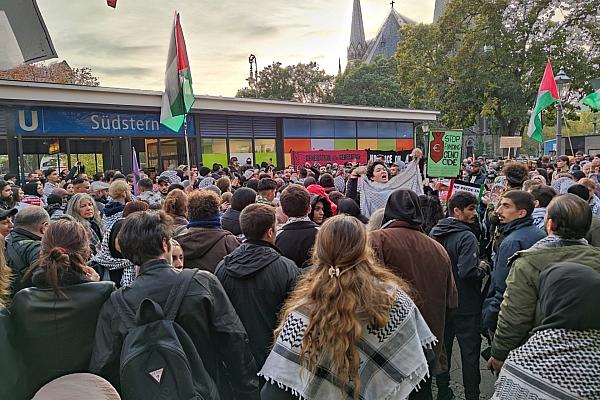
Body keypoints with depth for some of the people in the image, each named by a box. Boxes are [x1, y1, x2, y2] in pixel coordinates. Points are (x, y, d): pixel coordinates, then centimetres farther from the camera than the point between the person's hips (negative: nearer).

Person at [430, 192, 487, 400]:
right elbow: (467, 272, -28)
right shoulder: (466, 237, -21)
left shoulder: (435, 233, 1)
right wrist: (483, 270, -10)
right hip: (466, 305, -7)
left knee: (443, 347, 17)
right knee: (469, 351, 7)